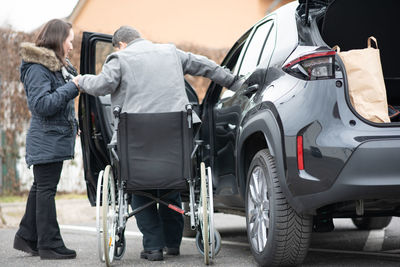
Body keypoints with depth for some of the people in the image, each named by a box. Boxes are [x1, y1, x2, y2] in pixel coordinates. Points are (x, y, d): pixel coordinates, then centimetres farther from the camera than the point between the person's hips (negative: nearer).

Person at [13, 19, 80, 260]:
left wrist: (73, 124, 16)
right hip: (46, 141, -10)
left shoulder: (58, 66, 15)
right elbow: (41, 104, -24)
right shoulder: (37, 68, -15)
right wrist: (72, 88, -22)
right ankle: (49, 245, 0)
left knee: (41, 188, 15)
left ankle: (27, 238, 25)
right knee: (46, 189, -5)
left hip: (56, 138, 10)